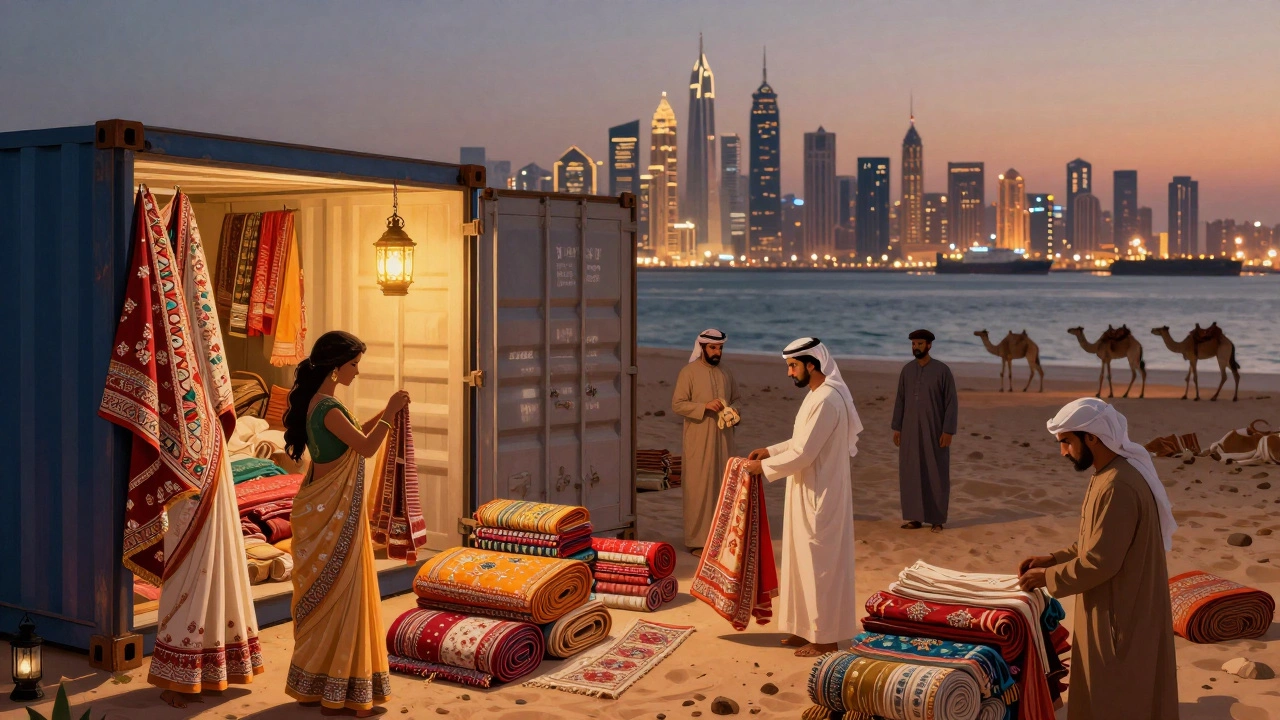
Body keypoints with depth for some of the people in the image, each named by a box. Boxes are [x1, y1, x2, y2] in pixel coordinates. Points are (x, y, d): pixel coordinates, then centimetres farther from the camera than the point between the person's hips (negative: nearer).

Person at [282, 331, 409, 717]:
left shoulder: (314, 400, 9)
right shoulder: (328, 409, -21)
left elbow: (352, 437, 19)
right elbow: (366, 447, -18)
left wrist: (382, 414, 13)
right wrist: (389, 413, -10)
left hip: (321, 509, 10)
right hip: (334, 513, -10)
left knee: (321, 597, 16)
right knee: (339, 596, -2)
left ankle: (314, 684, 25)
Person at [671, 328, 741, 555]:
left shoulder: (726, 373, 10)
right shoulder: (688, 372, -7)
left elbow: (735, 399, 20)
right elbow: (677, 405, -11)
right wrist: (705, 406, -22)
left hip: (723, 439, 6)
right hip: (698, 442, -5)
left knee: (722, 487, 8)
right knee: (699, 488, -4)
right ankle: (696, 540, 2)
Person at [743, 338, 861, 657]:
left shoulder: (826, 400, -22)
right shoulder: (819, 394, 10)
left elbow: (803, 454, -23)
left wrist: (765, 467, -12)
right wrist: (770, 450, 11)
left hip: (820, 497, -10)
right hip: (811, 494, 10)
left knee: (820, 564, -1)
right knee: (807, 562, 16)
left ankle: (825, 638, 8)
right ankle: (809, 628, 25)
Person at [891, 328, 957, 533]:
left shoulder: (942, 370, -9)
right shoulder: (906, 370, 4)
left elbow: (951, 402, -9)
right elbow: (900, 400, 9)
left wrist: (948, 431, -14)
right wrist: (897, 427, 4)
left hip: (935, 430, -4)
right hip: (910, 430, 4)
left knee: (936, 474, 2)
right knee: (911, 473, 4)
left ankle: (937, 519, 11)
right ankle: (916, 517, 12)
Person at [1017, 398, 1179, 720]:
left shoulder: (1118, 487, -26)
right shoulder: (1112, 473, 6)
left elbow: (1101, 562, -26)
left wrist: (1048, 577, -13)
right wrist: (1053, 559, 7)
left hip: (1121, 613, -10)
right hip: (1118, 606, 10)